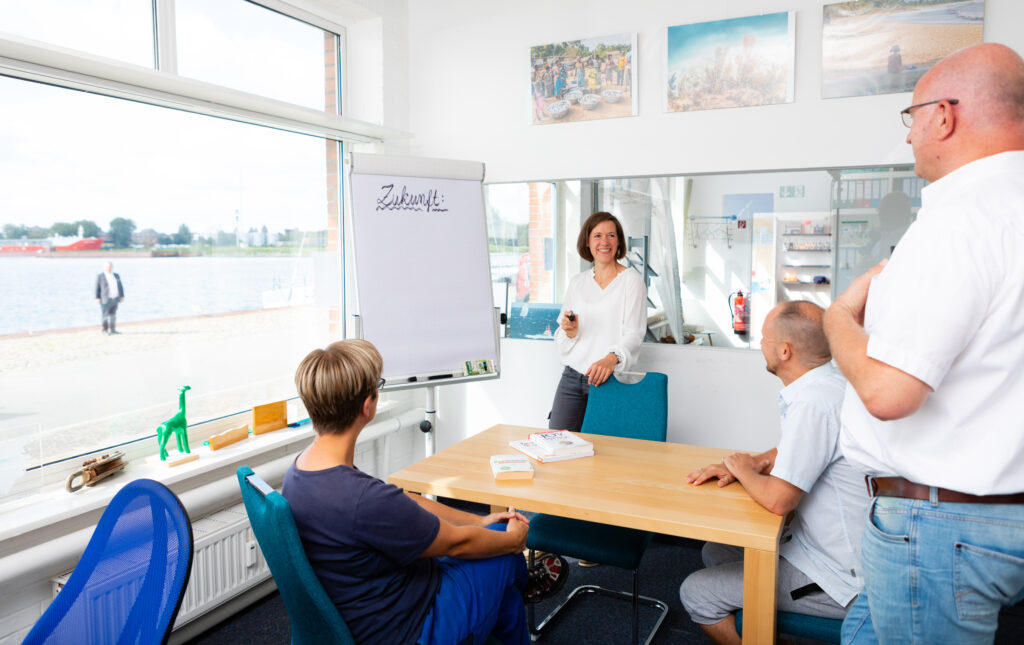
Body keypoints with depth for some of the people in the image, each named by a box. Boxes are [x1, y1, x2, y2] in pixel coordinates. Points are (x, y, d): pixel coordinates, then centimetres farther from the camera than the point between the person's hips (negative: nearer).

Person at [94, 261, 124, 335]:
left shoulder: (116, 276, 11)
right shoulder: (100, 276, -3)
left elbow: (120, 286, 12)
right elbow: (97, 288, -5)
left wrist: (122, 296, 6)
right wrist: (97, 298, -10)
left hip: (115, 298, 5)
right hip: (105, 299, -5)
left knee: (113, 314, 9)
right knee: (104, 315, 0)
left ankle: (112, 329, 13)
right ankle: (104, 330, 10)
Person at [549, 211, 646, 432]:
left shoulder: (632, 280, -1)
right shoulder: (576, 282, 13)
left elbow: (634, 335, -11)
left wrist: (611, 358, -29)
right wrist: (570, 331, -6)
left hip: (609, 379, -4)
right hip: (572, 377, 4)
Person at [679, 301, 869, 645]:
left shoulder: (812, 403, -29)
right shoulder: (832, 382, 4)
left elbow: (777, 500, -28)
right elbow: (793, 451, 20)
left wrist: (743, 468, -8)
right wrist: (755, 463, 2)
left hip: (839, 579, -10)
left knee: (696, 594, -6)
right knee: (716, 551, 20)